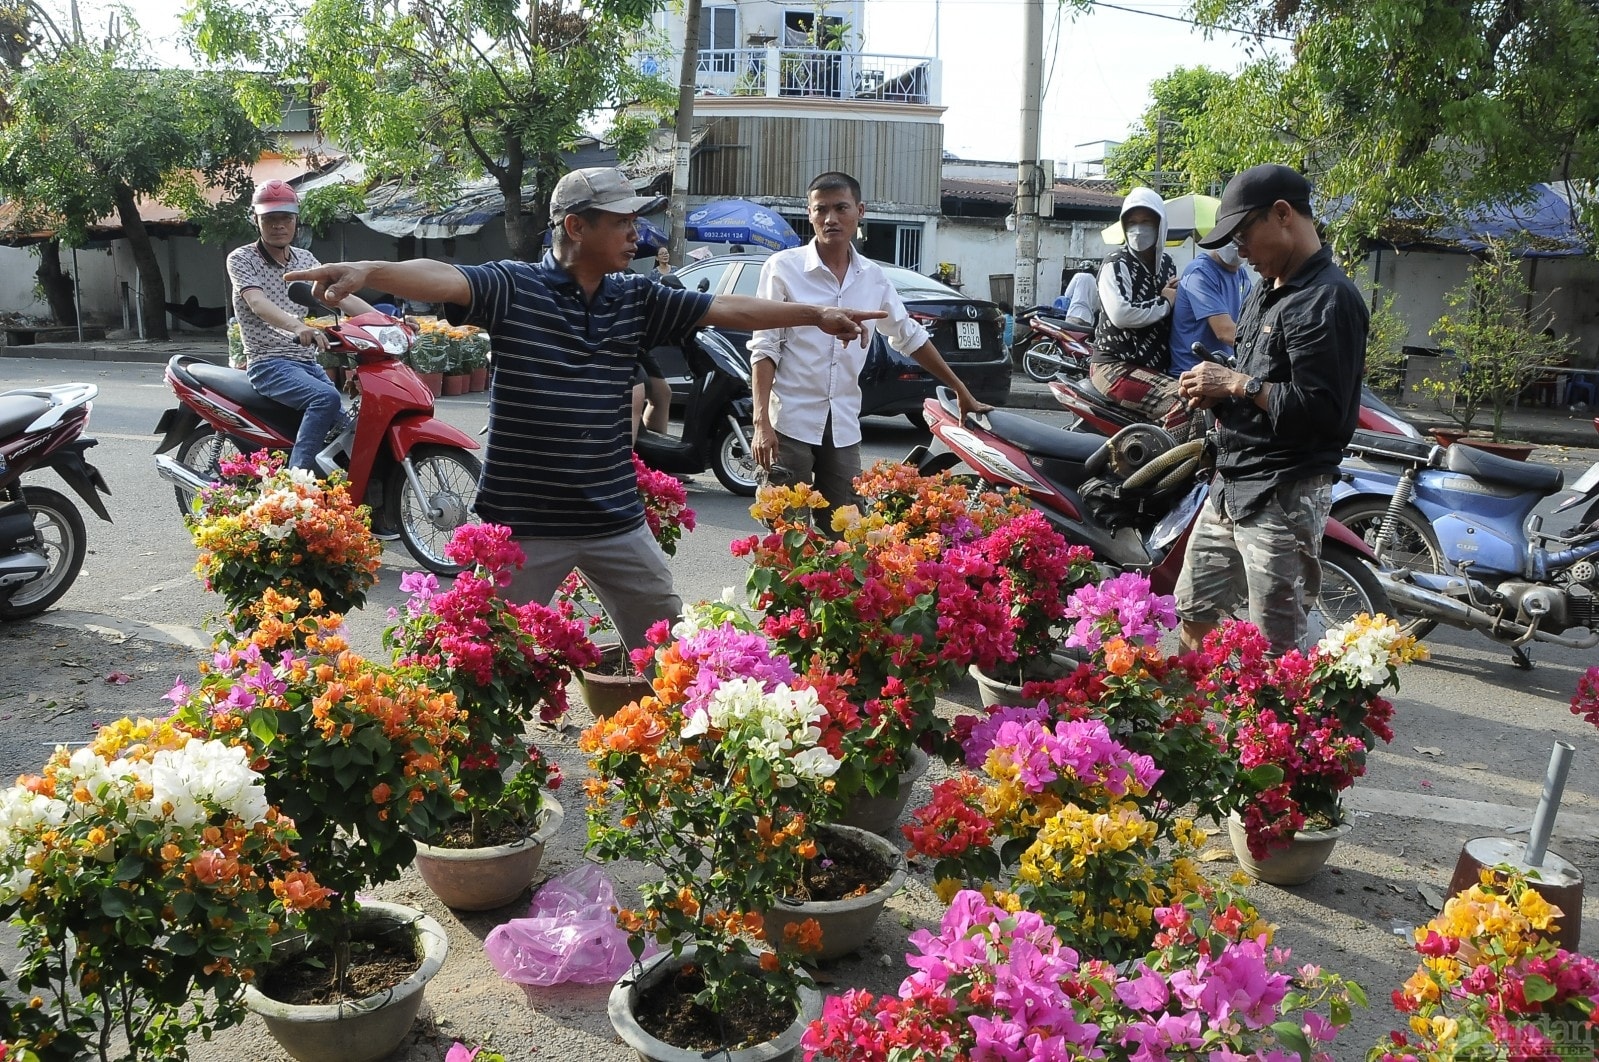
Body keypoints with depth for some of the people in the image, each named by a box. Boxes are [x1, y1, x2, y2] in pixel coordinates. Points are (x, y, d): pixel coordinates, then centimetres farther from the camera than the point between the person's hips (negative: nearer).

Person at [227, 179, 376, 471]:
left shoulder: (305, 259, 15)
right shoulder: (241, 259, -4)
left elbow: (343, 297, 7)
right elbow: (258, 303, -23)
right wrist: (297, 327, -43)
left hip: (308, 362, 7)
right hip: (269, 364, -7)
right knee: (326, 398, -33)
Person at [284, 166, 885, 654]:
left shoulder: (638, 300, 6)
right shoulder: (514, 288, -8)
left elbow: (727, 310, 8)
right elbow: (442, 279, -24)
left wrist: (816, 315, 7)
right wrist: (368, 271, -43)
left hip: (617, 520, 5)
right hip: (521, 521, -4)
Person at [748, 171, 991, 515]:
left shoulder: (874, 277, 9)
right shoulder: (783, 267, -4)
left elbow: (911, 337, 19)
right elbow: (764, 347, -6)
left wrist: (961, 391, 22)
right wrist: (762, 421, -15)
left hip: (844, 428, 4)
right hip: (790, 423, -4)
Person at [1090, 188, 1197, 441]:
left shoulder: (1167, 264, 16)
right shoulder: (1116, 264, -8)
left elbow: (1177, 317, 31)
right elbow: (1121, 314, -25)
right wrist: (1164, 302, -12)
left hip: (1156, 368, 9)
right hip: (1116, 366, -8)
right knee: (1183, 405, -28)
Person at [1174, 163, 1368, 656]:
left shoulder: (1328, 299, -16)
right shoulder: (1267, 290, 17)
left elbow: (1320, 408, -24)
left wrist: (1236, 383, -16)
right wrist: (1217, 391, 5)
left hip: (1283, 498, -10)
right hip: (1229, 486, 10)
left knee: (1275, 650, -3)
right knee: (1193, 615, 18)